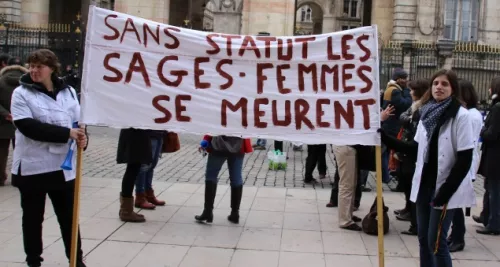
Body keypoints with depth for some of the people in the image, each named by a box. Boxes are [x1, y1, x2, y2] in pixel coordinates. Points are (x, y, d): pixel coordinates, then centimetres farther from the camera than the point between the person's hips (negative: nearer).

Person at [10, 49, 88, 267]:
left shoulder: (68, 92, 7)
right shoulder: (21, 93, -6)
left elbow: (79, 121, 10)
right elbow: (28, 126, -18)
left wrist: (82, 137, -15)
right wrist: (67, 133, -24)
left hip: (63, 166, 3)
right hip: (31, 167, -3)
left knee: (69, 216, 11)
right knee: (33, 217, 11)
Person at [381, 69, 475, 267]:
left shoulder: (461, 116, -12)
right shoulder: (427, 113, 7)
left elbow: (464, 160, -15)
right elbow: (415, 149, 11)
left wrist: (445, 192, -18)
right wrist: (384, 137, 2)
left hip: (444, 189, -6)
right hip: (425, 185, 6)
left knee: (436, 242, -4)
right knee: (423, 239, 12)